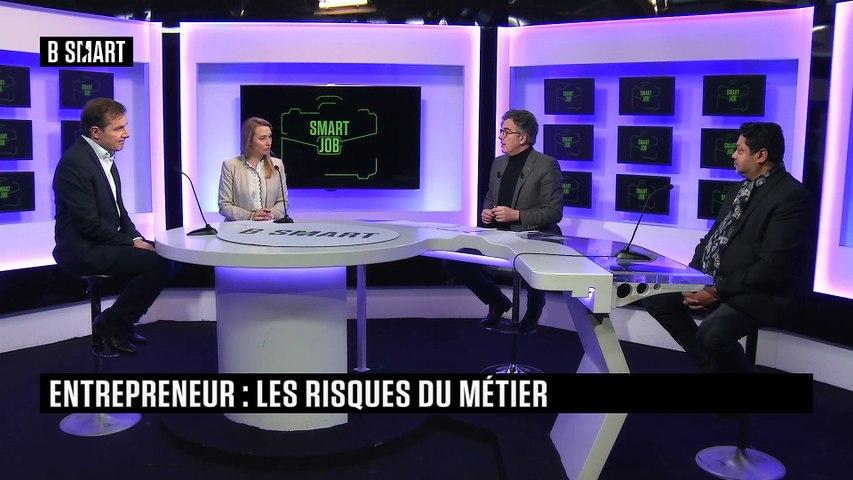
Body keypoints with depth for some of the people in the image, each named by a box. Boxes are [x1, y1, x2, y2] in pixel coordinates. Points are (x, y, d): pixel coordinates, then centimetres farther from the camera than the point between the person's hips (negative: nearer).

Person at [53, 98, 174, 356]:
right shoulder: (75, 162, -18)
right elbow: (88, 223, -21)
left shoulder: (105, 157, 12)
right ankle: (109, 325, -3)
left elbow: (118, 207, 15)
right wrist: (130, 242, -15)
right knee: (160, 264, -20)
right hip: (83, 250, -10)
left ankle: (121, 322, 13)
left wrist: (135, 237, 0)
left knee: (164, 254, 4)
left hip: (104, 242, 10)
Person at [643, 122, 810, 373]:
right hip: (712, 279, 9)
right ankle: (710, 363, 11)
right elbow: (714, 236, 16)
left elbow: (774, 267, -20)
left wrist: (719, 291, -20)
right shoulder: (742, 188, 15)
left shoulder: (791, 195, -14)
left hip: (756, 293, -9)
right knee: (655, 298, 0)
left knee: (711, 333, -32)